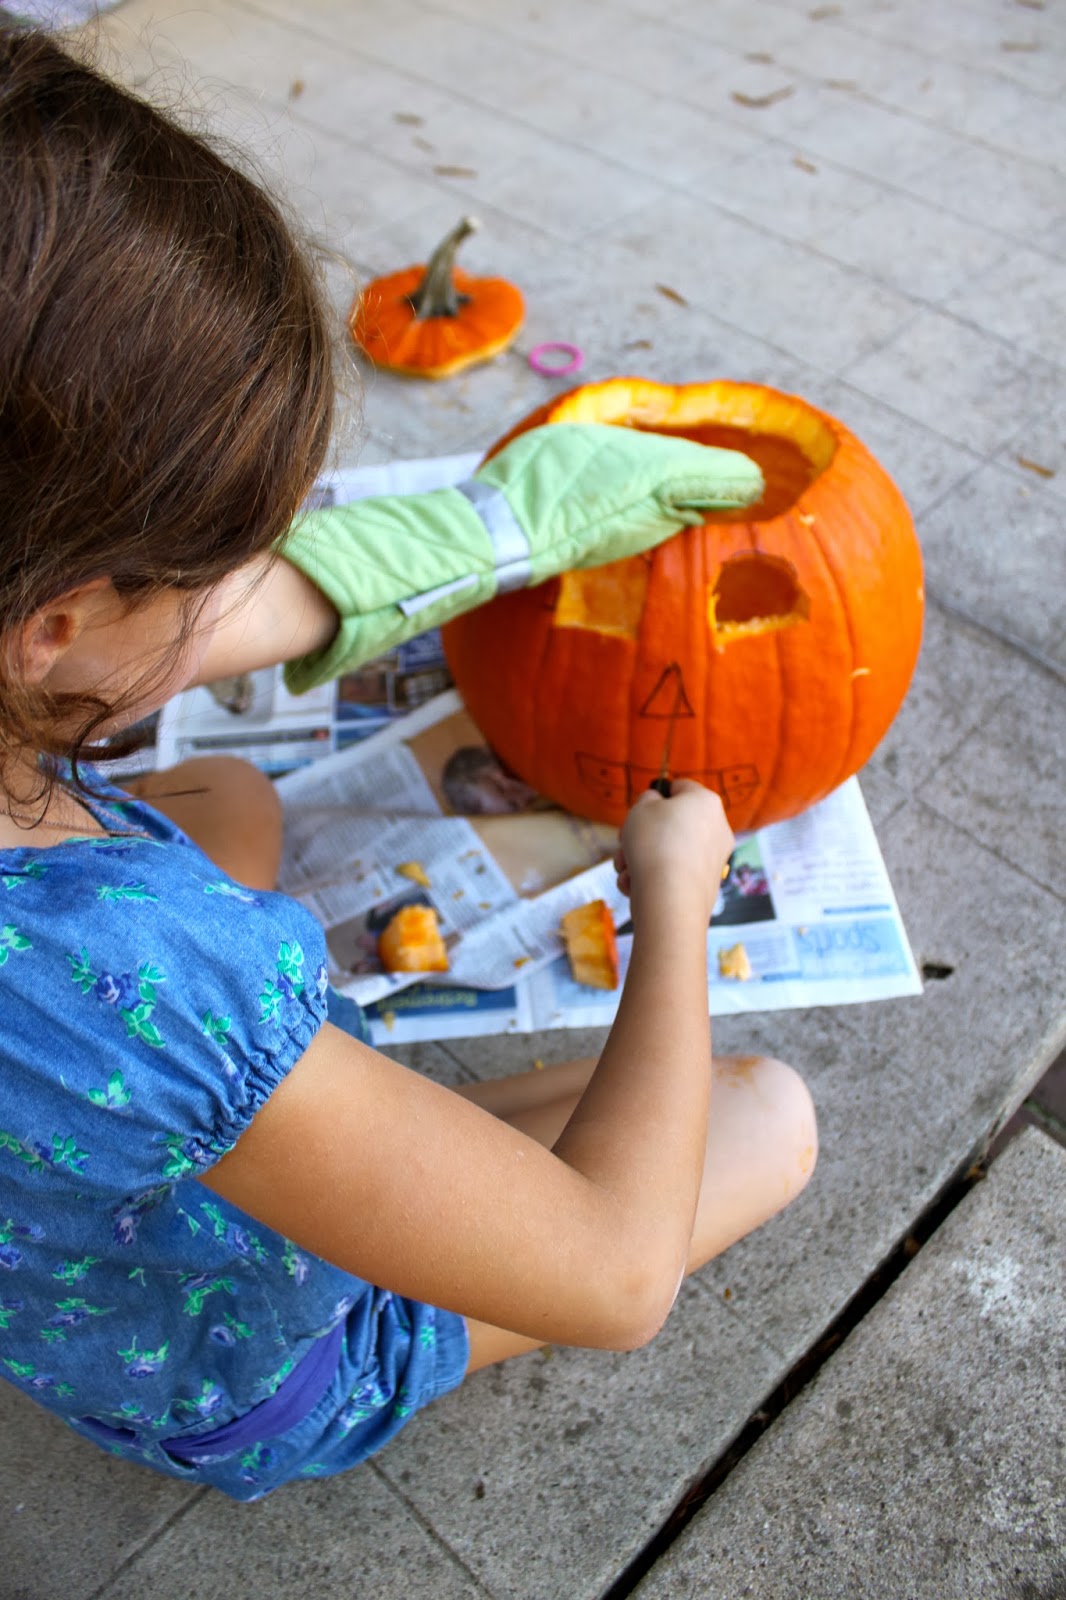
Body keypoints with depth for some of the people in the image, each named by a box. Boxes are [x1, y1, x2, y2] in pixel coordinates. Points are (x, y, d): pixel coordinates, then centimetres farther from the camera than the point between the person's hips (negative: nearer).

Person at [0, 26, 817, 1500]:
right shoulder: (125, 985, -49)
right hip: (260, 1388, -5)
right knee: (775, 1113, 2)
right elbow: (618, 1272, -35)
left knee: (232, 801, 24)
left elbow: (280, 616, -11)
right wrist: (674, 890, -21)